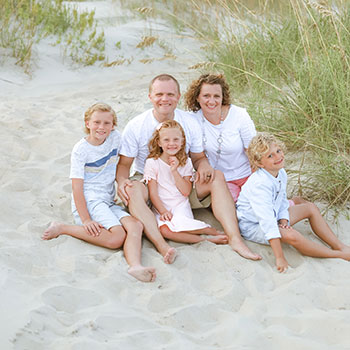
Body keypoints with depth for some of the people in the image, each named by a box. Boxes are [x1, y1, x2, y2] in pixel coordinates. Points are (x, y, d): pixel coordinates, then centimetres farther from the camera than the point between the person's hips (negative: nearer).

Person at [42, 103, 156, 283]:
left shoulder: (115, 137, 8)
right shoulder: (81, 149, -7)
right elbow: (77, 188, -12)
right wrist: (86, 220, -21)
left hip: (108, 201, 6)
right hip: (88, 201, -6)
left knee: (136, 226, -22)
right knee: (117, 238, -27)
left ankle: (135, 265, -45)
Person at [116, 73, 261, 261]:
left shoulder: (189, 122, -1)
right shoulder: (135, 126, -9)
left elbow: (198, 157, 9)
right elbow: (124, 163, -3)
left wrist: (204, 164, -17)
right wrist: (122, 181, -27)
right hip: (148, 183, -3)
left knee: (216, 177, -21)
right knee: (132, 189, -37)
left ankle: (235, 238, -31)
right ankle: (161, 245, -53)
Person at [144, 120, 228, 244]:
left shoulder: (186, 162, 6)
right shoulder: (152, 163, -1)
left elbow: (186, 191, -2)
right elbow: (153, 193, -4)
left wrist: (175, 171, -11)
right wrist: (163, 211, -16)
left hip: (181, 206, 1)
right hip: (161, 207, -1)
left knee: (179, 223, -35)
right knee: (165, 230, -33)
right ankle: (208, 239, -30)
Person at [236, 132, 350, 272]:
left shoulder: (281, 174, -5)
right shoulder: (260, 184, -33)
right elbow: (267, 222, -37)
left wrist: (283, 220, -12)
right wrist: (279, 258, -39)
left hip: (273, 216, 10)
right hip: (253, 226, -10)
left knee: (311, 208, 7)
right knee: (292, 236, -33)